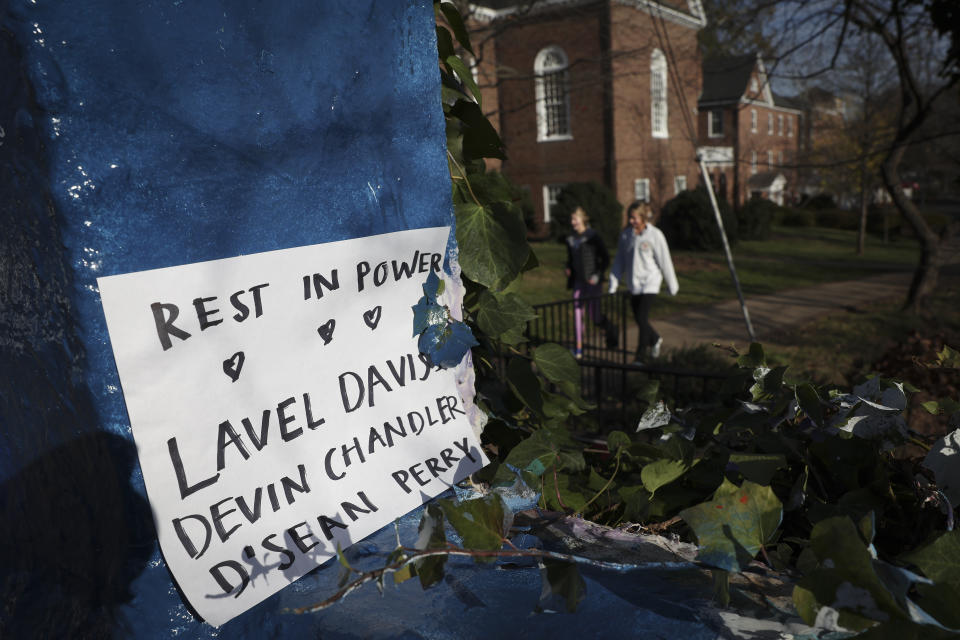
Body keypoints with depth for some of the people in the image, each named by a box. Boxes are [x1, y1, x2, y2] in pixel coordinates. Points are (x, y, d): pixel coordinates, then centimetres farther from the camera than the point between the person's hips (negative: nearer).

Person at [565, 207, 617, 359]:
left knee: (595, 316, 1)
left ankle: (611, 329, 34)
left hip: (592, 282, -5)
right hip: (578, 282, 5)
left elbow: (605, 259, -5)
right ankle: (579, 348, 2)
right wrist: (569, 270, 4)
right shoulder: (571, 239, 6)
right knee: (577, 313, -3)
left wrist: (598, 275, -15)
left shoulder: (593, 237, -9)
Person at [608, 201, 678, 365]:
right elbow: (619, 261, 9)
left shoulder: (655, 235, -10)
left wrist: (672, 285, 2)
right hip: (633, 285, 5)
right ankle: (655, 340, 45)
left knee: (642, 318, -12)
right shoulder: (625, 234, 3)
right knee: (639, 320, 14)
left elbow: (665, 262, -4)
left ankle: (639, 358, -2)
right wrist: (613, 285, 6)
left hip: (650, 284, -5)